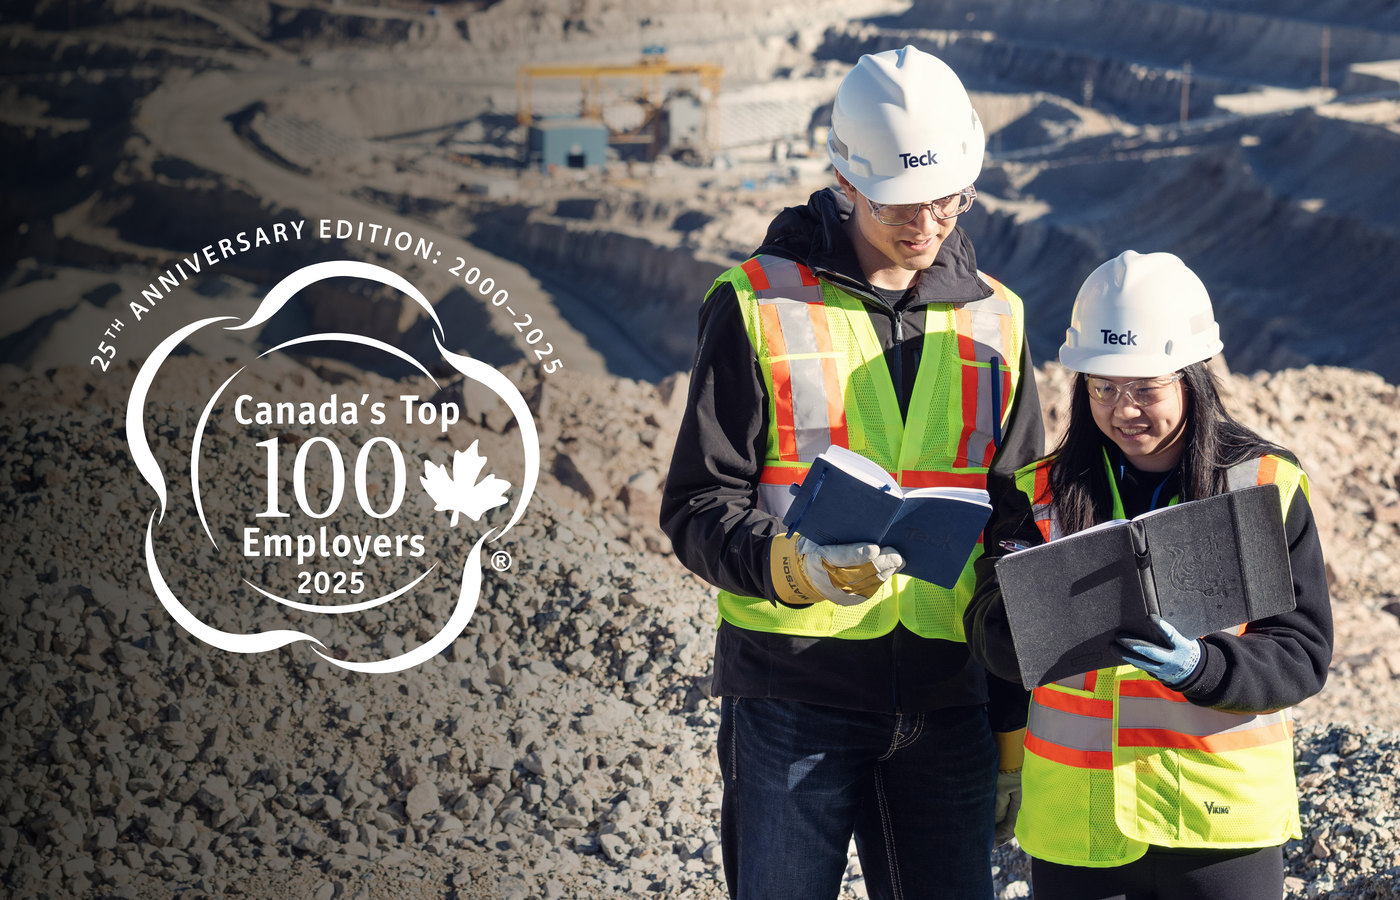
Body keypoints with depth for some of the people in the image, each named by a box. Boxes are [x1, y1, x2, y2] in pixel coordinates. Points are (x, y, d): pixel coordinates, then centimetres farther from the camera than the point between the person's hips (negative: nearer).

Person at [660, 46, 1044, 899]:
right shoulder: (759, 305, -2)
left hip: (945, 700, 3)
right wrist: (791, 564, -25)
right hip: (791, 692, -3)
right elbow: (698, 507, -3)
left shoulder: (997, 321, 10)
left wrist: (1015, 730, 12)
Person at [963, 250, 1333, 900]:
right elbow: (991, 631, -5)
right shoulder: (1041, 493, 3)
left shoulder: (1266, 487, -1)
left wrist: (1198, 667, -23)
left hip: (1224, 818, -1)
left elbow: (1303, 654, -5)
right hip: (1076, 817, 1)